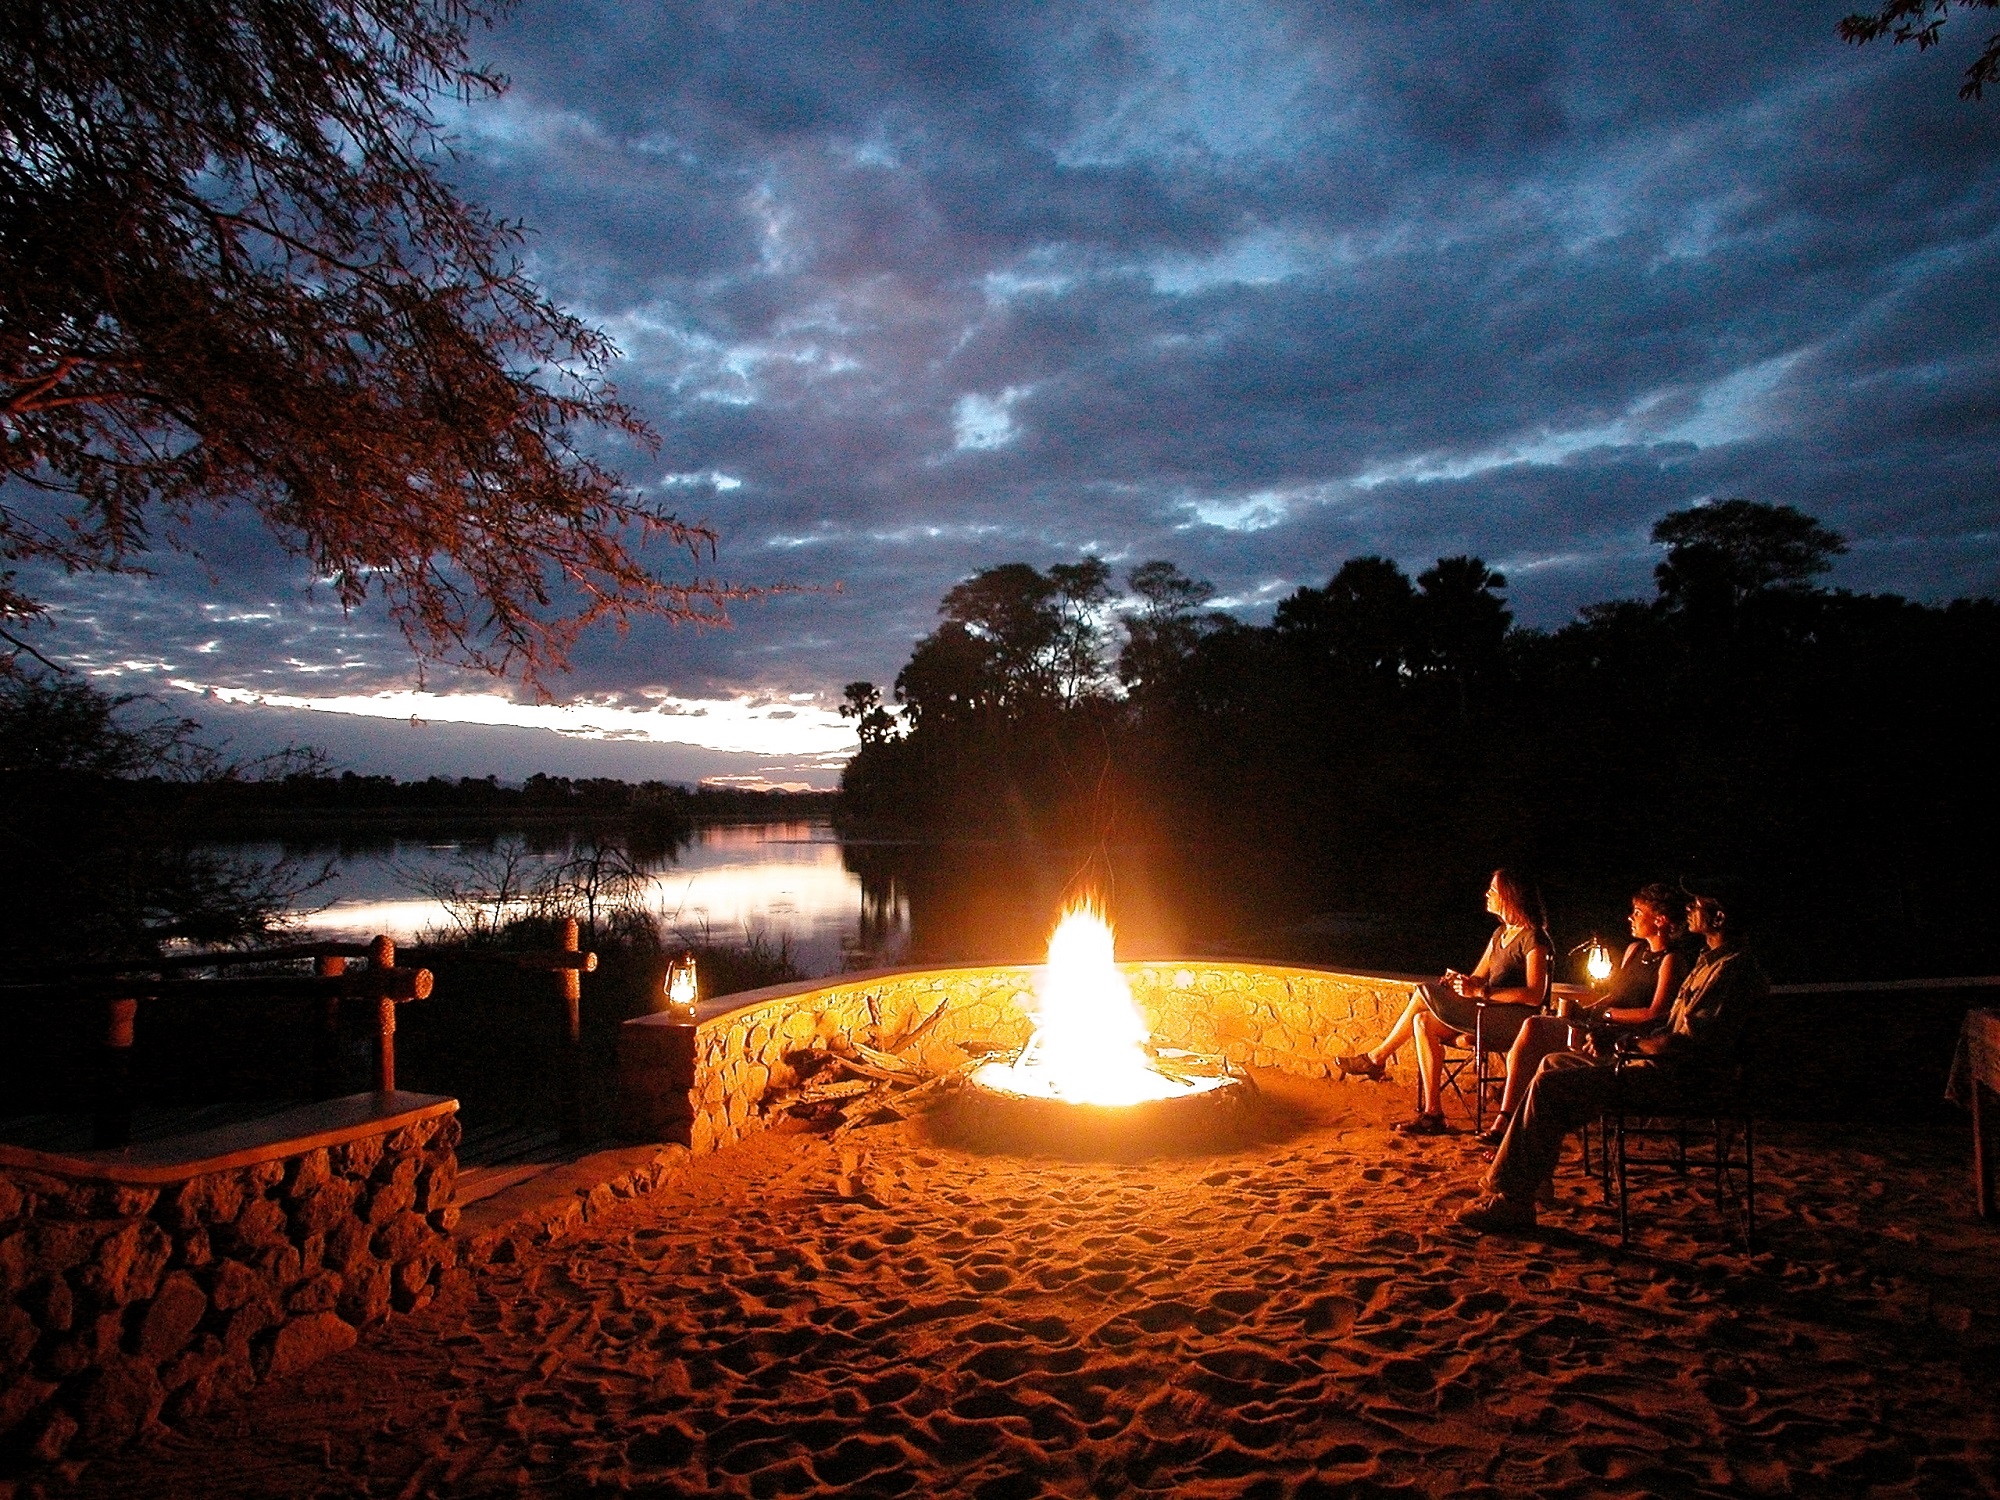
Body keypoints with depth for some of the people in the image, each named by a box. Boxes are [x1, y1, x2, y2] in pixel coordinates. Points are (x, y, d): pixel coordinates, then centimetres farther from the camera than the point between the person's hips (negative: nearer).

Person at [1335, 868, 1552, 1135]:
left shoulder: (1533, 938, -11)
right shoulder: (1500, 934, 17)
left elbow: (1535, 995, -21)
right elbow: (1477, 978, 16)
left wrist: (1481, 992, -26)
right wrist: (1459, 983, -8)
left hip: (1516, 1021, -9)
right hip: (1492, 1019, 9)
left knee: (1424, 995, -20)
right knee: (1423, 1023, -14)